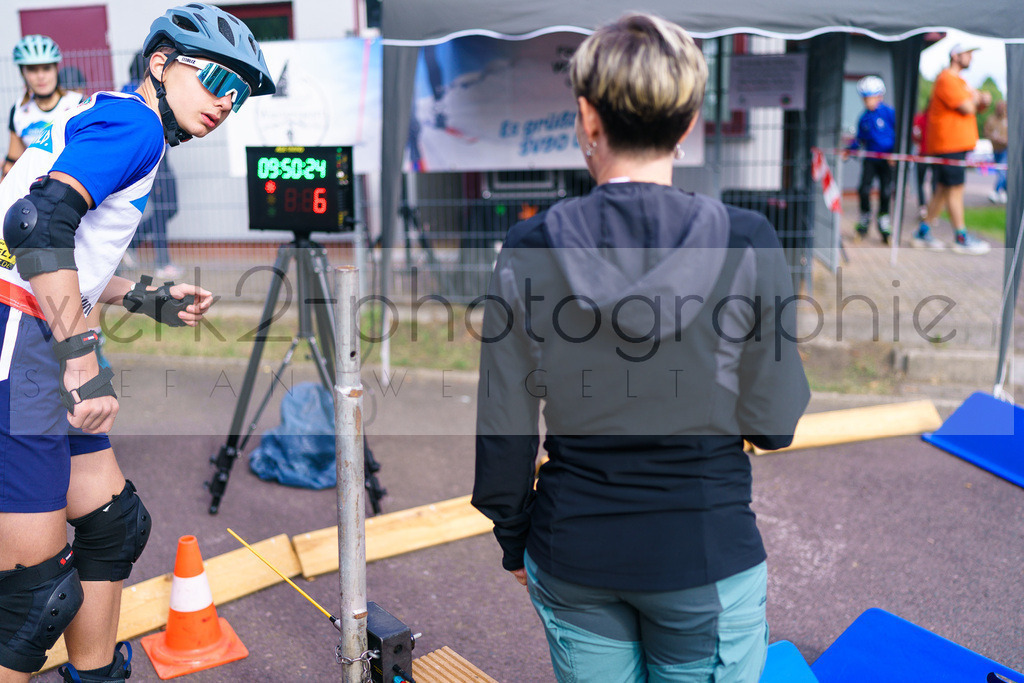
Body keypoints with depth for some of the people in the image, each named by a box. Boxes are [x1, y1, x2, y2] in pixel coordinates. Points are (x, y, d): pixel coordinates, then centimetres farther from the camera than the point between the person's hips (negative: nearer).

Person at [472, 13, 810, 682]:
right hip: (706, 551, -1)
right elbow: (775, 425, -8)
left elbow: (505, 430, -4)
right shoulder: (746, 243, -14)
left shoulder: (529, 248, -10)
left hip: (572, 553, 2)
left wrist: (514, 540, 11)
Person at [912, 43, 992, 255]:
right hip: (948, 144, -10)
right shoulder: (947, 79, -12)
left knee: (943, 189, 11)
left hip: (958, 143, 10)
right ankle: (961, 239, -2)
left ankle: (923, 232, 16)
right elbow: (966, 108, -19)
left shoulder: (959, 81, 22)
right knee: (955, 189, -6)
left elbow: (976, 105, 23)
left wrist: (983, 100, 0)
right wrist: (976, 100, 3)